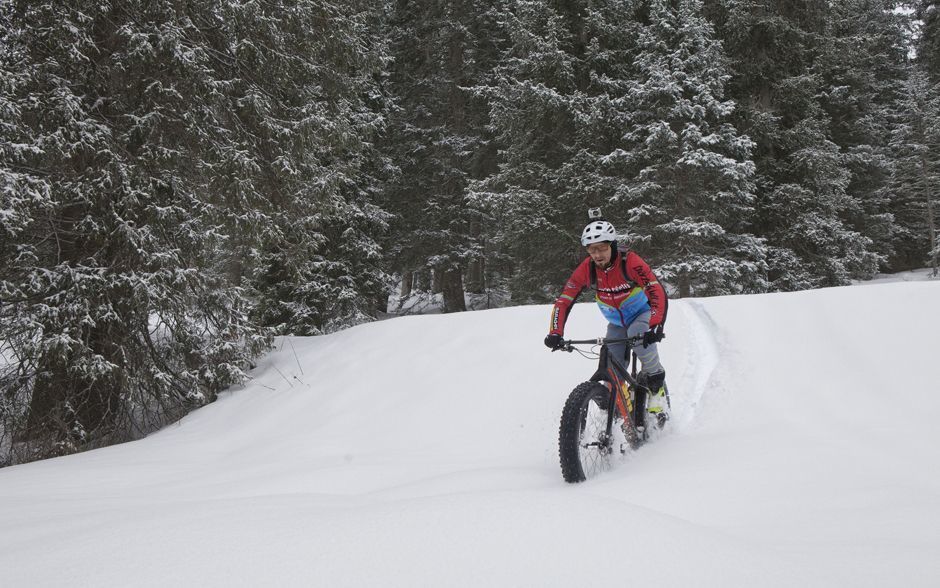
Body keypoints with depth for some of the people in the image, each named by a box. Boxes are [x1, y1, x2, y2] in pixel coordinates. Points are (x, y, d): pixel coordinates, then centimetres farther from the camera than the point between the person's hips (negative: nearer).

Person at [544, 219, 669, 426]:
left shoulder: (630, 261, -30)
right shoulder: (586, 269, -20)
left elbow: (658, 293, -39)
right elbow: (563, 302, -20)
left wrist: (655, 327, -53)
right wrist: (555, 334, -35)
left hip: (643, 313, -3)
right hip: (616, 323, 4)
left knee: (637, 334, -36)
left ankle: (657, 389, -18)